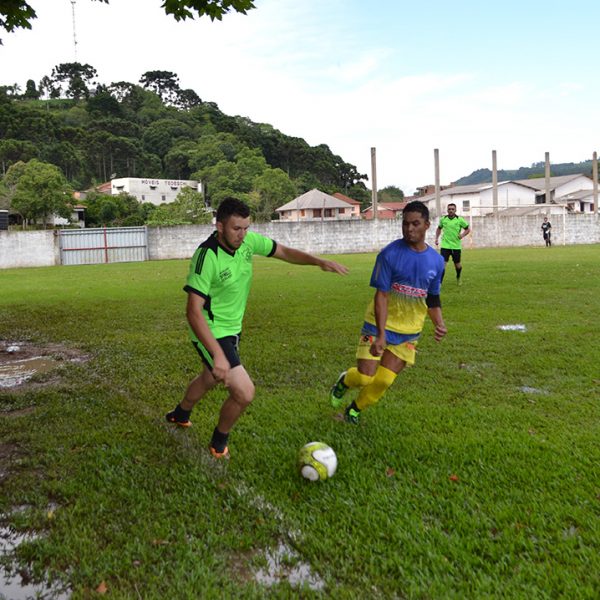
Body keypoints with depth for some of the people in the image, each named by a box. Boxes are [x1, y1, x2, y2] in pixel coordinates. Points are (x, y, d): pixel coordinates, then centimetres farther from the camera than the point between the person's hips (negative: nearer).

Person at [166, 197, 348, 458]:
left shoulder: (248, 241, -10)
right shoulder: (207, 256, -29)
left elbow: (285, 252, 4)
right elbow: (193, 312, -33)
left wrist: (320, 262, -12)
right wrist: (218, 355, -40)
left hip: (233, 328, 8)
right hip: (212, 333, -8)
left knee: (210, 378, 30)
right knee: (244, 393, -15)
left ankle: (180, 415, 60)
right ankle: (219, 443, 14)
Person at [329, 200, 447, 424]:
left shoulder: (436, 260, -1)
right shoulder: (389, 254, -16)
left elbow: (433, 298, 11)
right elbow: (381, 295, -18)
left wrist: (439, 323, -7)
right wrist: (381, 334, -26)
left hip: (409, 332, 4)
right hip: (379, 325, -3)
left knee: (384, 381, -1)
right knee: (365, 377, -8)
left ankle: (355, 409, 27)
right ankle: (344, 381, 29)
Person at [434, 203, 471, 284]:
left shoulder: (460, 220, -4)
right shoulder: (443, 219, 2)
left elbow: (468, 229, 5)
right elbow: (439, 229, 19)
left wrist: (462, 234, -13)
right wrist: (437, 238, 9)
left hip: (456, 246, 0)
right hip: (445, 246, 0)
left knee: (457, 264, 14)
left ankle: (458, 278, 43)